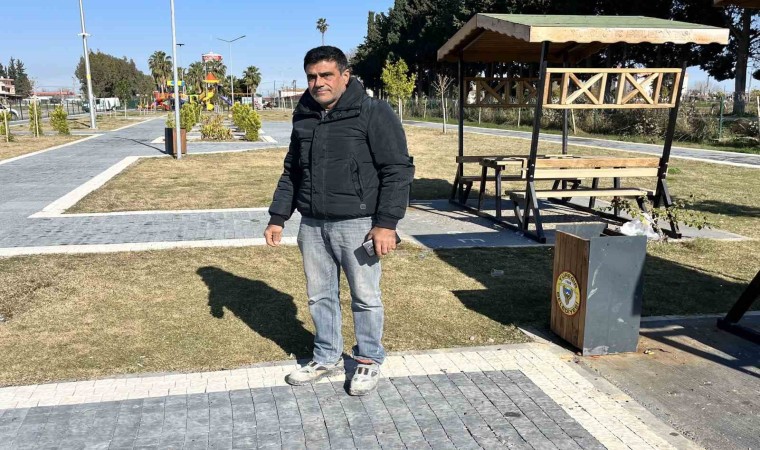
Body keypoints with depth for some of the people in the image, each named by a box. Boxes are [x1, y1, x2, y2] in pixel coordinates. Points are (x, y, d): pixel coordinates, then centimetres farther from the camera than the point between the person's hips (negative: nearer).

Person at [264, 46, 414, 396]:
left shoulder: (374, 114, -8)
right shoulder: (303, 119, 10)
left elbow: (398, 170, -10)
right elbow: (291, 173, 18)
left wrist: (386, 223, -16)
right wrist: (278, 217, 12)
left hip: (357, 224, -5)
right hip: (312, 224, 6)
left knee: (365, 296, 6)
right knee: (319, 296, 14)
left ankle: (368, 360, 25)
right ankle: (327, 358, 31)